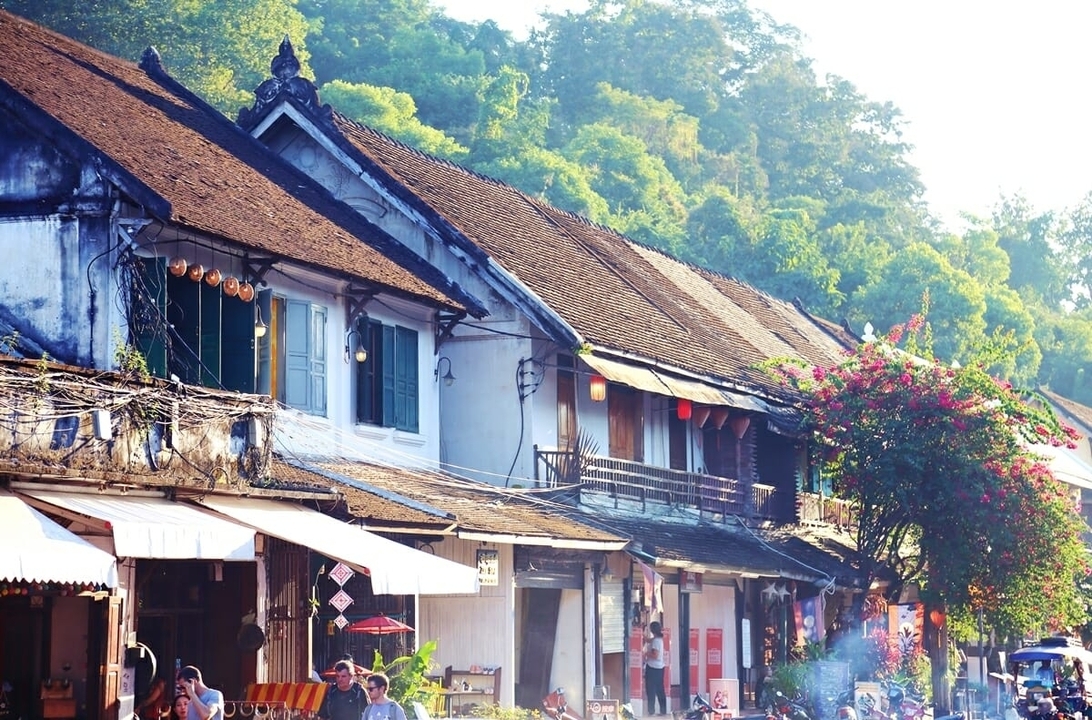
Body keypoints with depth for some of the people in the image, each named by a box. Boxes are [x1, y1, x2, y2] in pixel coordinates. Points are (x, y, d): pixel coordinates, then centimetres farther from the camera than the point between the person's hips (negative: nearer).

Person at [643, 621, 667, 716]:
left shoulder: (655, 640, -16)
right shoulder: (659, 639, 11)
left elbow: (655, 655, -21)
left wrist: (645, 654, -9)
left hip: (653, 668, -9)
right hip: (659, 667, 9)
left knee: (651, 690, -4)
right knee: (659, 691, 11)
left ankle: (651, 711, -4)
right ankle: (663, 711, 12)